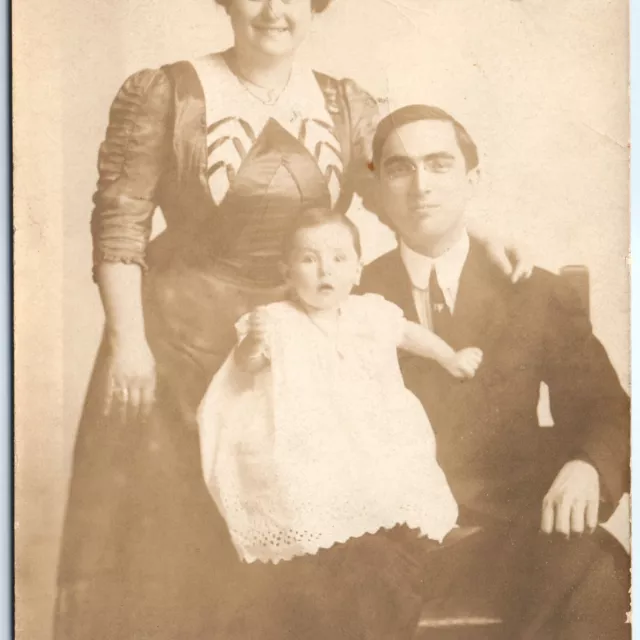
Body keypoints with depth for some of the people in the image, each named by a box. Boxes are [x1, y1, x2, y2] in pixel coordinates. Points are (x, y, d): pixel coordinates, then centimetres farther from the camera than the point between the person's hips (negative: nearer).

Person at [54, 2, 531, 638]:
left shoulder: (347, 106, 7)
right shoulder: (163, 94, -4)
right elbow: (120, 225, -7)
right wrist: (127, 339, -13)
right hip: (178, 336, -3)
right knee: (169, 520, 6)